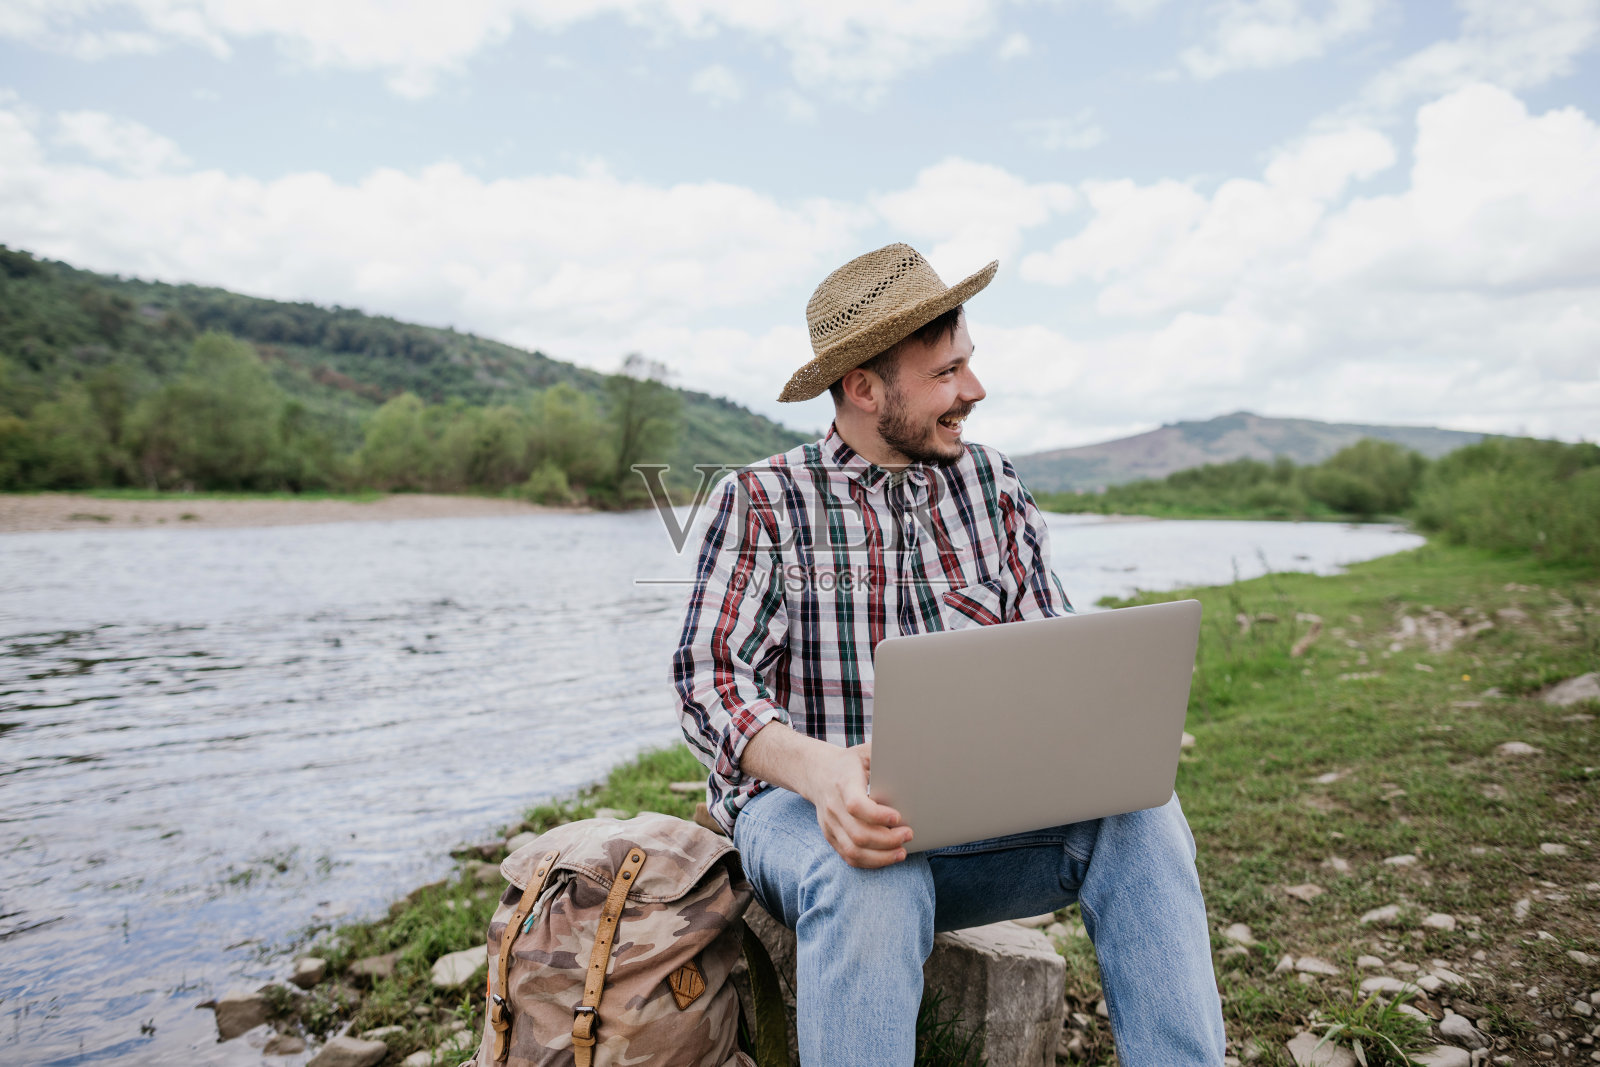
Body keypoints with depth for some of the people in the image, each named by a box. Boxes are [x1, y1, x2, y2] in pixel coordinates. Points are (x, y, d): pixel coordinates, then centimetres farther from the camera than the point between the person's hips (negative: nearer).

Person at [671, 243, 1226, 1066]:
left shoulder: (995, 488, 9)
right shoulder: (762, 501, -2)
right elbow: (711, 677, -12)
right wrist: (816, 768, -33)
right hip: (808, 807, -3)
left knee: (1138, 813, -23)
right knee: (873, 889, -36)